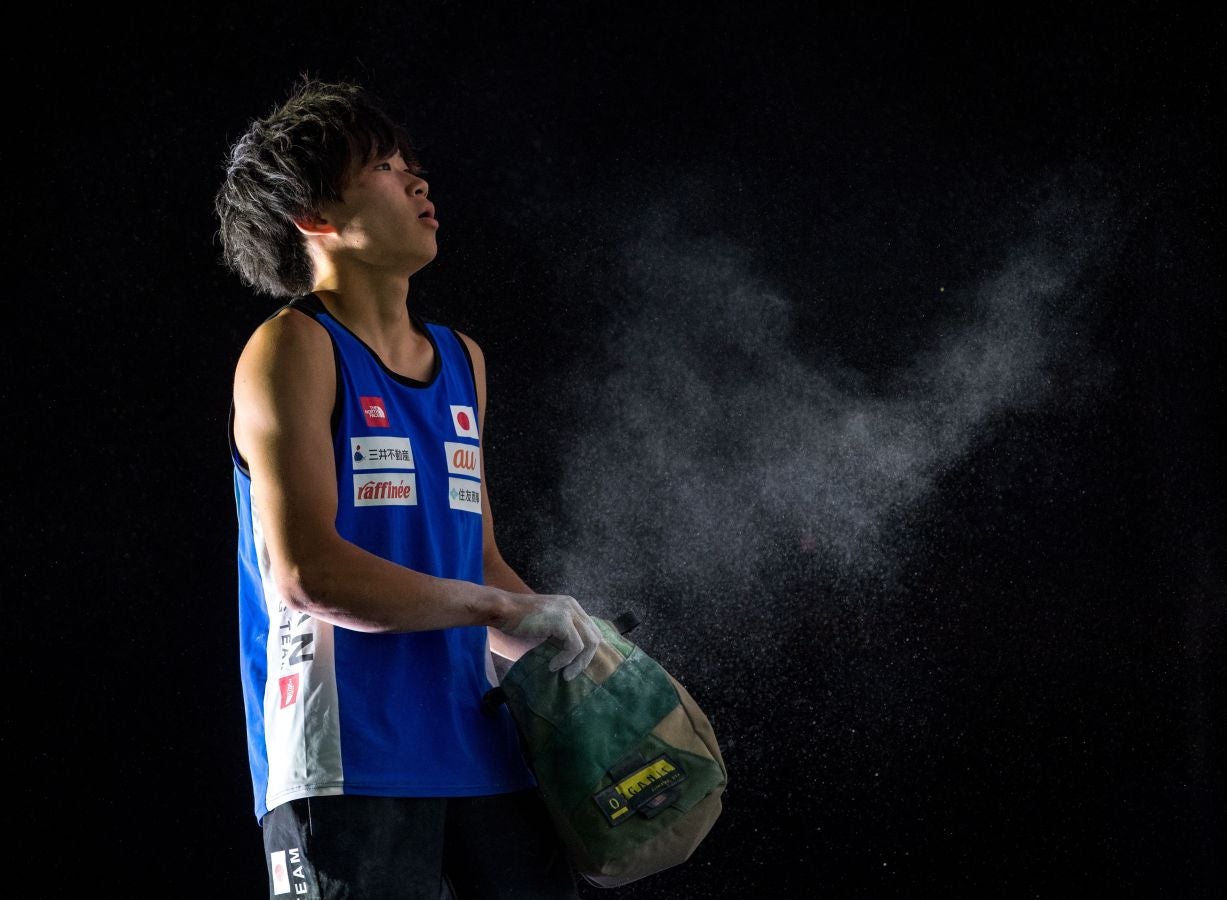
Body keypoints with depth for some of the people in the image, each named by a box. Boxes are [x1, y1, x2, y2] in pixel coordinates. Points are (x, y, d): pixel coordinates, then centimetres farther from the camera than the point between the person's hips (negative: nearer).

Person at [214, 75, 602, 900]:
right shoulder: (294, 349, -5)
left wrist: (568, 650, 8)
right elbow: (307, 572, -16)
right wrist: (503, 609, -12)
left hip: (477, 743, 7)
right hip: (347, 762, -7)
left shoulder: (462, 360, 18)